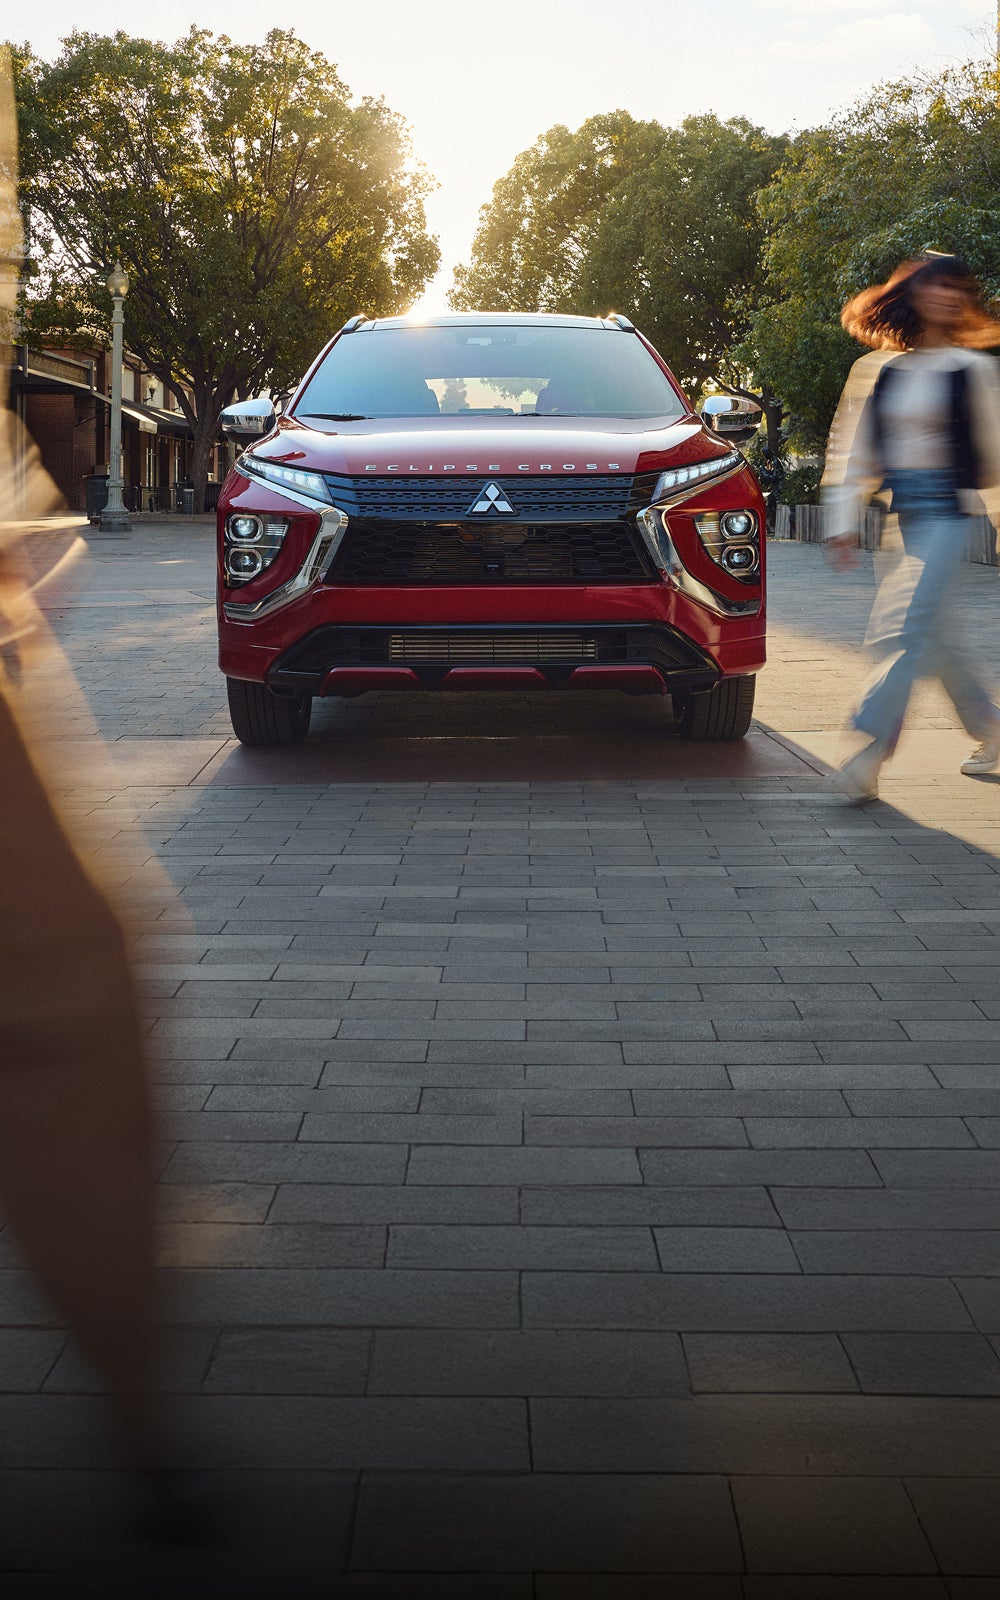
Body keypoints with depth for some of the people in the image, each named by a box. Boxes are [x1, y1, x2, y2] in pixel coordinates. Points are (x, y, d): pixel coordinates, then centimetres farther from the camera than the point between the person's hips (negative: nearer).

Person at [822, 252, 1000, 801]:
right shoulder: (874, 370, 9)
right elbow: (851, 451, 11)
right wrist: (842, 522, 6)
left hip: (944, 512, -4)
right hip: (892, 513, 4)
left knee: (906, 628, -14)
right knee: (930, 634, 11)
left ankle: (870, 754, -15)